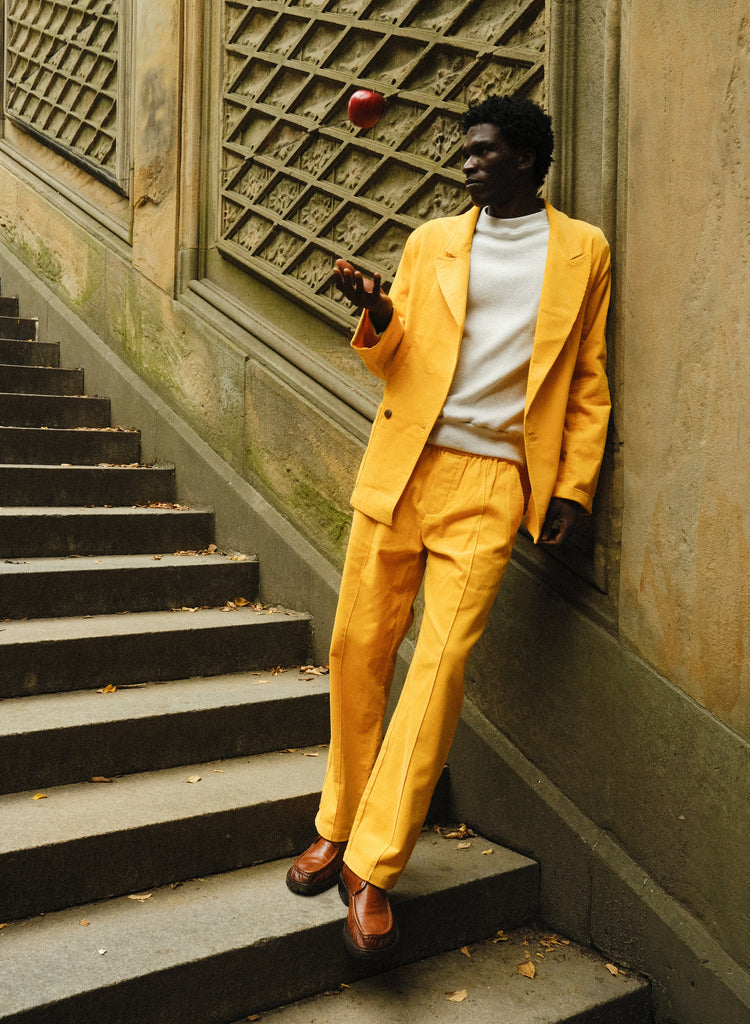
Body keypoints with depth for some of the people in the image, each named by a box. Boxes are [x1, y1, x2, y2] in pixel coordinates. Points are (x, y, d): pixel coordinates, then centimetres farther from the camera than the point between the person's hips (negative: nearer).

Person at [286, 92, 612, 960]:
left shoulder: (583, 250, 9)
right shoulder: (430, 240, 14)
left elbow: (588, 381, 8)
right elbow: (393, 361, 13)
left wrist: (573, 488, 0)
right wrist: (376, 317, -8)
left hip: (492, 483, -2)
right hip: (400, 467, 3)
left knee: (441, 662, -9)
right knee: (359, 647, 3)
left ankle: (372, 871, -1)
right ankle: (338, 829, 20)